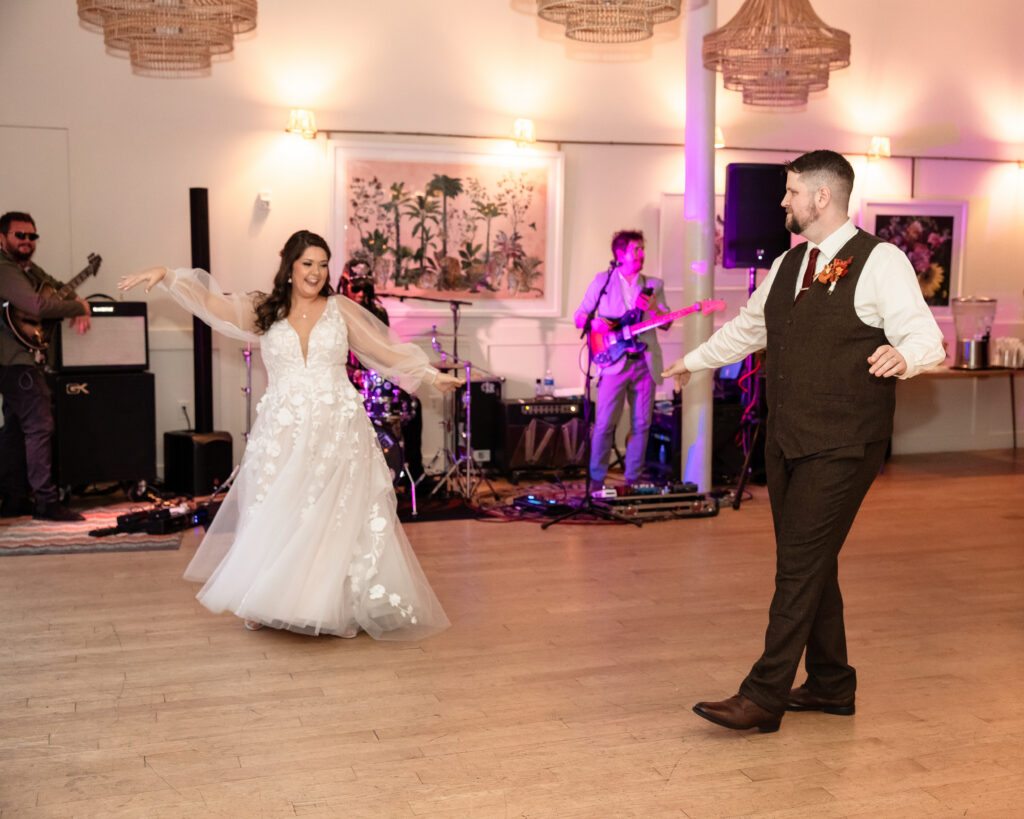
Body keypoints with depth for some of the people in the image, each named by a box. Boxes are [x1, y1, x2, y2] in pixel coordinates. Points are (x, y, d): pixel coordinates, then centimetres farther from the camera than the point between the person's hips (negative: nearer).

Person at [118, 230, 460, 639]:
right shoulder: (265, 312, 7)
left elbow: (386, 349, 7)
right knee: (275, 518, 3)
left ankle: (339, 608, 10)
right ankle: (269, 603, 19)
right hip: (282, 434, 1)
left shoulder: (340, 310, 5)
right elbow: (212, 302, 4)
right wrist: (166, 275, -5)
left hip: (337, 432, -1)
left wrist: (431, 375, 3)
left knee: (340, 519, -1)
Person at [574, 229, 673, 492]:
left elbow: (667, 323, 8)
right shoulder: (602, 281, 8)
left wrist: (653, 309, -12)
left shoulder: (654, 285, 14)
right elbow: (579, 315, 8)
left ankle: (633, 479, 14)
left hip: (645, 362, 3)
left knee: (641, 424, 4)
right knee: (604, 424, -7)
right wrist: (594, 323, -13)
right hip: (614, 361, -3)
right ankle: (597, 479, 3)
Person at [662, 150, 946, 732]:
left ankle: (763, 697, -3)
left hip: (841, 448, -7)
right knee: (808, 565, 13)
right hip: (787, 442, 8)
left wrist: (902, 356, -36)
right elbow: (748, 327, 30)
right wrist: (695, 359, 41)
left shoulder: (879, 261, -8)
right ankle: (831, 685, 26)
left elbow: (926, 335, -14)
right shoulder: (789, 264, 15)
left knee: (801, 565, -8)